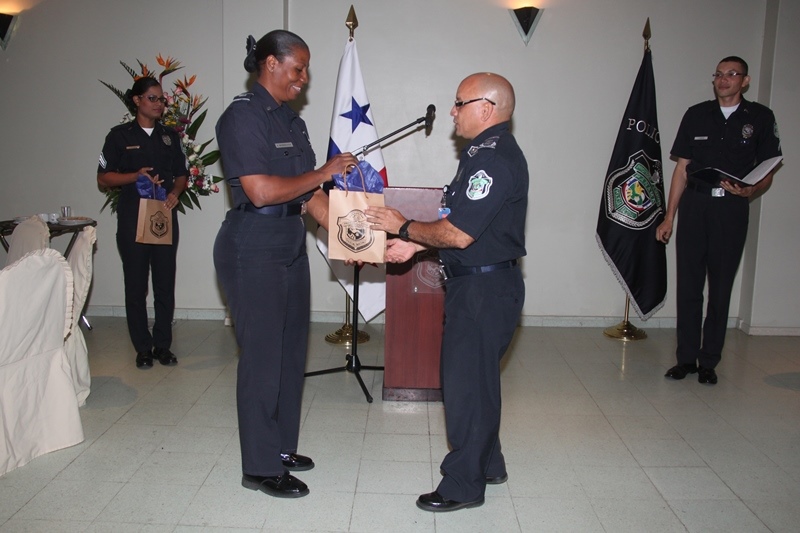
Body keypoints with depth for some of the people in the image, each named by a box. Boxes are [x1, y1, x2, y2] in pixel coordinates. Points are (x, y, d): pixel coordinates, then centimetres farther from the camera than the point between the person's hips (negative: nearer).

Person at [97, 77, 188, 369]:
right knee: (136, 285, 2)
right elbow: (103, 178, 2)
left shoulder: (170, 136, 12)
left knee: (165, 284, 2)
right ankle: (143, 347, 12)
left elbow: (182, 175, 15)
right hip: (132, 219, -2)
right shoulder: (120, 135, 2)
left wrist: (175, 193, -6)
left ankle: (163, 345, 13)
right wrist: (136, 176, -14)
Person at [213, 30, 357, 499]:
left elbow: (309, 192, 12)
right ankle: (261, 467, 13)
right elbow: (260, 191, -21)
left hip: (290, 245, 9)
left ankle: (282, 448, 29)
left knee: (291, 351, 13)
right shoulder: (243, 116, -12)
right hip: (253, 249, -9)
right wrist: (323, 173, -13)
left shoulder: (292, 120, 14)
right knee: (263, 356, -1)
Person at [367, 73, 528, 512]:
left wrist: (404, 227, -10)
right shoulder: (486, 151, 14)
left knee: (466, 382, 0)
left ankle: (464, 484, 15)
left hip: (484, 289, -11)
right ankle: (488, 464, 35)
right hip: (475, 283, 11)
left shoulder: (494, 158, -20)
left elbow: (458, 233, -24)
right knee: (476, 377, 19)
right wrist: (415, 243, 9)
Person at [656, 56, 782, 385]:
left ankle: (709, 362, 13)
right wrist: (669, 218, 5)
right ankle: (687, 358, 13)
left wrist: (750, 191, -16)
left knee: (720, 288, 3)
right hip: (694, 206, 1)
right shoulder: (696, 115, 10)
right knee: (688, 286, 2)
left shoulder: (760, 118, 6)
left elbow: (767, 172, 7)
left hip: (731, 210, -1)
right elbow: (681, 169, 10)